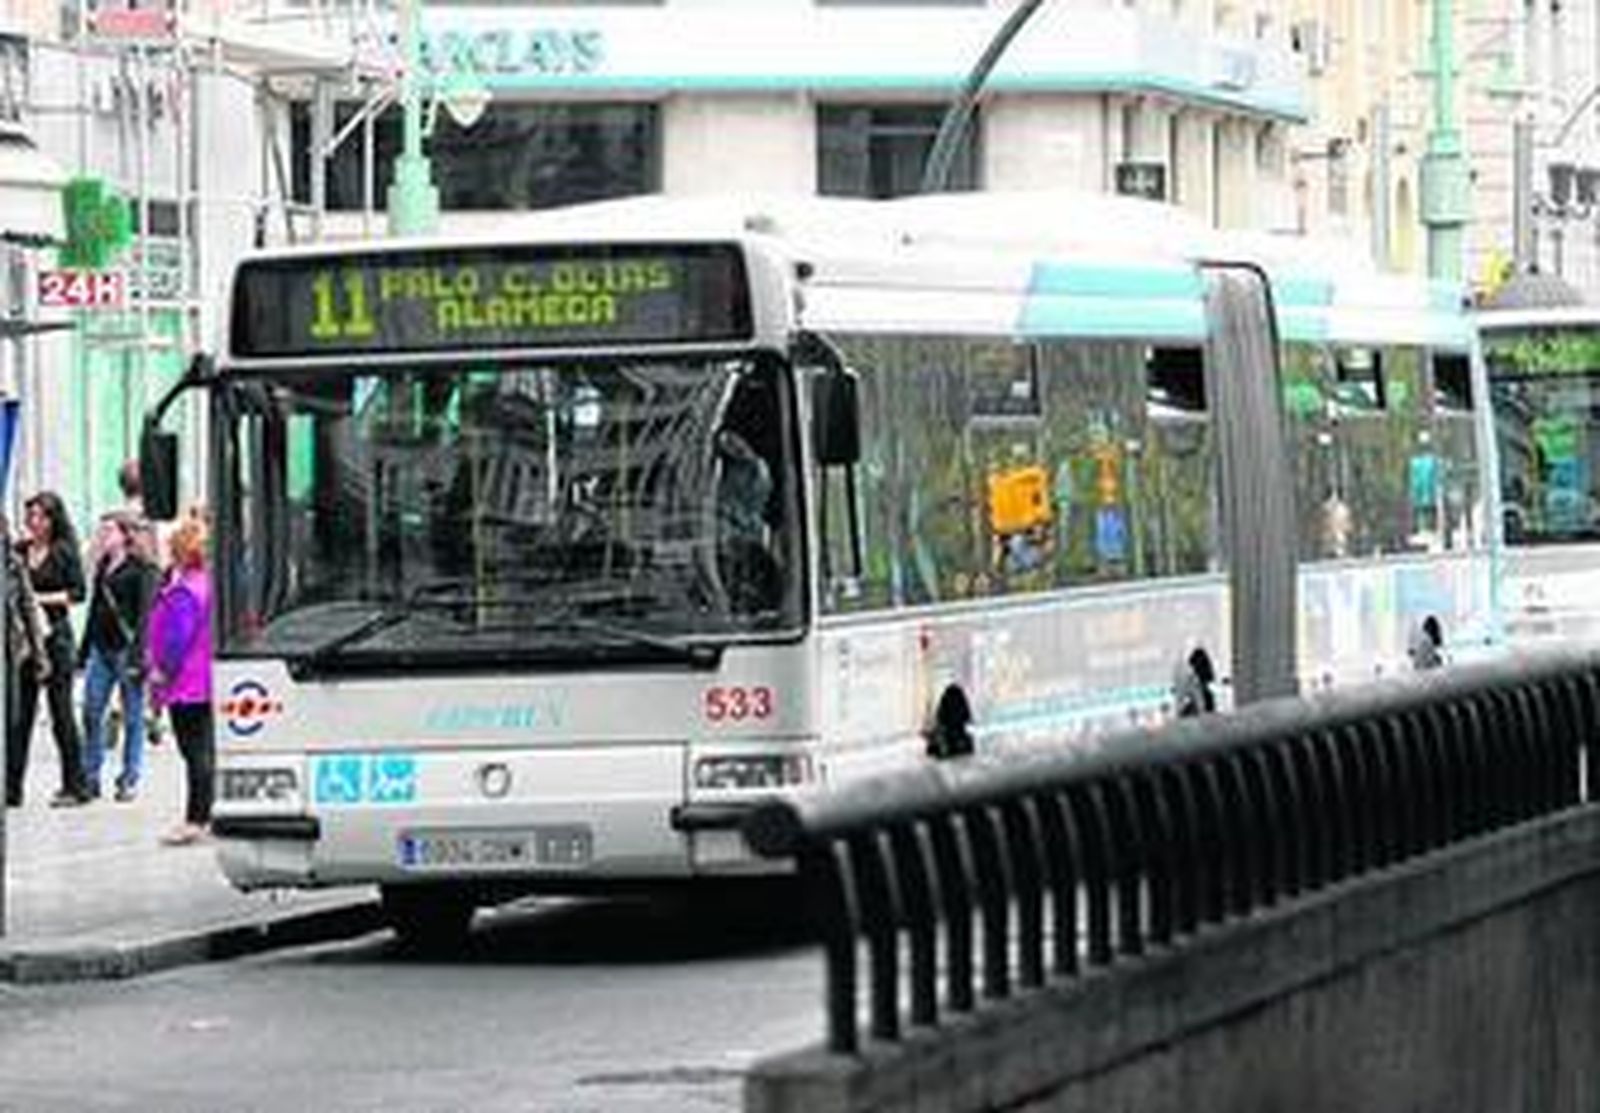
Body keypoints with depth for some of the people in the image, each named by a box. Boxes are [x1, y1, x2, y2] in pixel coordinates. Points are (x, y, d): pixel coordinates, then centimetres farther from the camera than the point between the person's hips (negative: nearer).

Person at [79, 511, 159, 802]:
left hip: (126, 649, -7)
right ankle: (90, 777, 8)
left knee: (132, 717, 1)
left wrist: (137, 656, -18)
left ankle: (129, 780, 6)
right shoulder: (102, 567, 16)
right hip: (101, 648, 7)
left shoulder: (141, 570, -5)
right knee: (91, 712, 3)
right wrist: (84, 650, 16)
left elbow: (145, 612, -11)